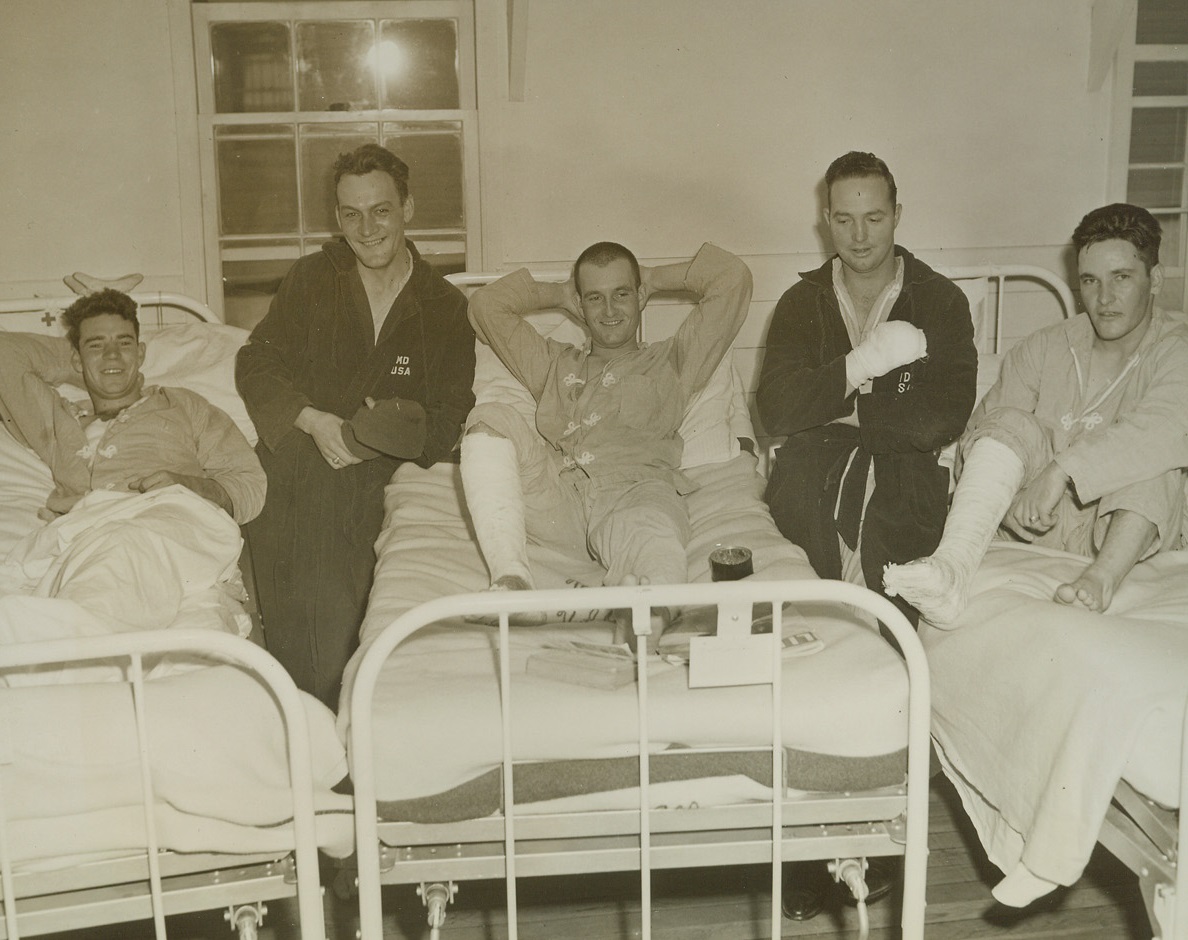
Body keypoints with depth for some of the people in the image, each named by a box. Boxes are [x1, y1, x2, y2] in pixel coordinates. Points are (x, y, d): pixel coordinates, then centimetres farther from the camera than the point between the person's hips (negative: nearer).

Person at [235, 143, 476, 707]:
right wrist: (313, 421, -9)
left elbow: (451, 418, 10)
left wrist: (398, 429, -14)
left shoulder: (445, 309, 13)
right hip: (292, 465, 0)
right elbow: (254, 365, 9)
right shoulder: (311, 280, 14)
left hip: (370, 479, 0)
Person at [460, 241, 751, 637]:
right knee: (491, 418, -23)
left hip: (636, 489, -2)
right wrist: (558, 293, 43)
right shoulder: (555, 363, 39)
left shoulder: (670, 364, 31)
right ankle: (510, 578, -39)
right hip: (554, 496, 3)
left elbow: (733, 277, 25)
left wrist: (654, 278, 34)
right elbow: (487, 304, 37)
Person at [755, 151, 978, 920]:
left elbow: (943, 421, -8)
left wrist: (834, 410, -9)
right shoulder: (802, 302, 10)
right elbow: (777, 411, -7)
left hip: (907, 484, -1)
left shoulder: (941, 302, 6)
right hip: (813, 483, 1)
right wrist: (860, 366, -21)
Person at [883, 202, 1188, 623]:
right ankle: (953, 565, -46)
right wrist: (1004, 492, -22)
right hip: (1039, 522, 3)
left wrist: (1061, 470, -37)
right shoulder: (1045, 348, 7)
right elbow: (984, 425, -1)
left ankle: (1104, 576, -46)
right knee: (1012, 425, -23)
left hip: (1127, 526, -3)